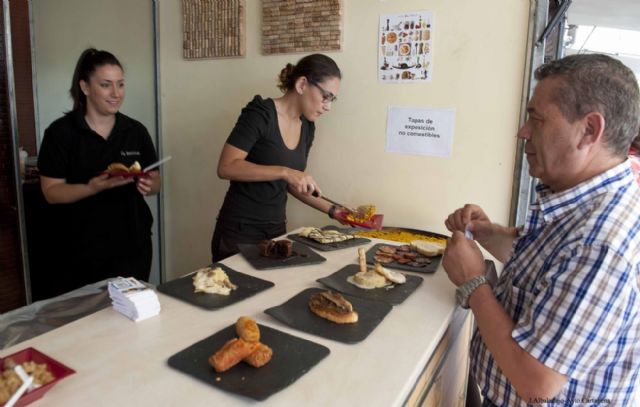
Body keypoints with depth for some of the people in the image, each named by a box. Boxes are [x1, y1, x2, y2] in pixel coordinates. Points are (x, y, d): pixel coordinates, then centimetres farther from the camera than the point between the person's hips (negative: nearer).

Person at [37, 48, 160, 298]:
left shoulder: (136, 131, 3)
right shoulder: (60, 133, -5)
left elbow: (155, 181, 8)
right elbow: (51, 192, -7)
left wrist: (148, 186, -14)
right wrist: (93, 187, -24)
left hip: (132, 247, 3)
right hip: (81, 251, -2)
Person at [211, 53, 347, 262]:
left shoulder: (307, 127, 6)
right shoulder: (260, 113, -14)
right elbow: (226, 167, -21)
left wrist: (332, 209, 8)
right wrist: (284, 171, -28)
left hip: (277, 228, 6)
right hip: (240, 231, -6)